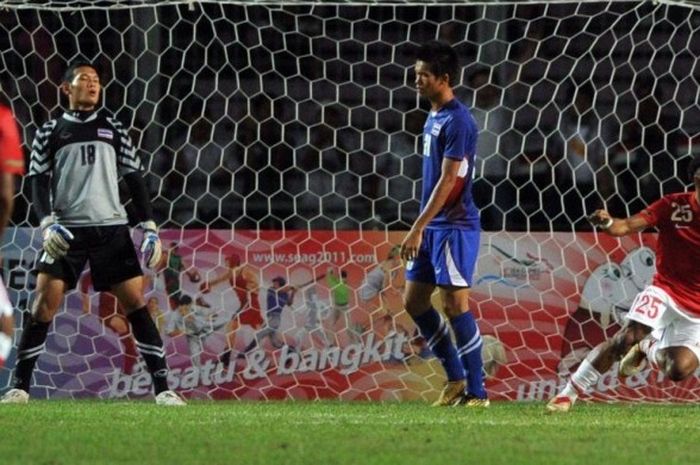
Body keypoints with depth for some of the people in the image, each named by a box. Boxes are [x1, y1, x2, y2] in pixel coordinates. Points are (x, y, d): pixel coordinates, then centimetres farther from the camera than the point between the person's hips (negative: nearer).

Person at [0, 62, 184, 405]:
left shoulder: (113, 129, 15)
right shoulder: (50, 132, 10)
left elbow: (134, 180, 13)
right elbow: (38, 182, 4)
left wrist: (149, 228, 5)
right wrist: (47, 222, -13)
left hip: (111, 228, 1)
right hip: (66, 231, -1)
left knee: (136, 303, -5)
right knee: (44, 304, -11)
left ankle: (162, 387, -3)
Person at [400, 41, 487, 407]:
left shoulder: (457, 121, -15)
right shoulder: (433, 117, 13)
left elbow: (447, 181, -19)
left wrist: (417, 229, -21)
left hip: (454, 226, -10)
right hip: (432, 226, 10)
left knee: (455, 305, -9)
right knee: (414, 301, 10)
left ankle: (476, 392, -3)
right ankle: (456, 378, 19)